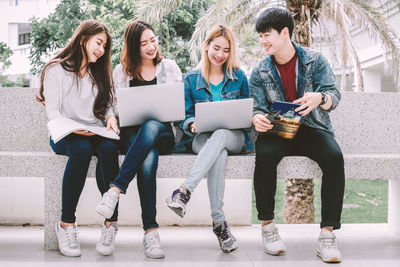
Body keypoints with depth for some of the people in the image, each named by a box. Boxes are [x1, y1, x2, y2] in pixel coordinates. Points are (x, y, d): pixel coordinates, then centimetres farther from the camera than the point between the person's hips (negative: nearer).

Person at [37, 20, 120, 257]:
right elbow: (53, 112, -3)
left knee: (109, 148, -34)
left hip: (97, 134, 3)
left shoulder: (101, 73, 22)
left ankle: (111, 222, -32)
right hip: (65, 136, -3)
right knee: (82, 149, -39)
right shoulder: (56, 69, 6)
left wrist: (111, 117, -7)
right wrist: (73, 129, -21)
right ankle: (67, 223, -30)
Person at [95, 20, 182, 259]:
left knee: (151, 126, -39)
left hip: (163, 132, 0)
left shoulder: (169, 67, 16)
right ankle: (151, 230, -39)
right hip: (132, 134, 0)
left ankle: (116, 189, -42)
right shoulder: (122, 71, 16)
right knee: (148, 159, -37)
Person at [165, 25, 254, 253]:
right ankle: (219, 221, -41)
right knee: (219, 154, -38)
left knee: (220, 134, -39)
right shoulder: (191, 79, 11)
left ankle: (185, 191, -50)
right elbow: (185, 115, 9)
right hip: (203, 138, 0)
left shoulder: (239, 77, 13)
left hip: (234, 138, 0)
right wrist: (192, 125, -14)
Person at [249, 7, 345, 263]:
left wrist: (320, 98, -31)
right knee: (265, 155, -34)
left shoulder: (315, 60, 2)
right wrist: (257, 119, -21)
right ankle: (267, 225, -19)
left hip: (313, 128, -1)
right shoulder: (260, 72, 8)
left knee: (334, 157, -33)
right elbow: (259, 107, 5)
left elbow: (334, 95, -6)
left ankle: (327, 233, -28)